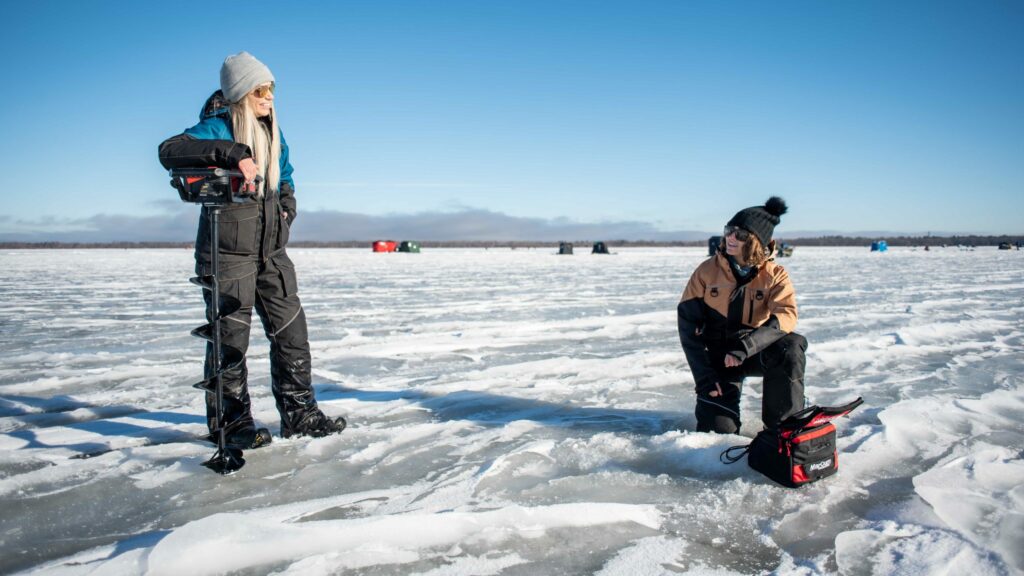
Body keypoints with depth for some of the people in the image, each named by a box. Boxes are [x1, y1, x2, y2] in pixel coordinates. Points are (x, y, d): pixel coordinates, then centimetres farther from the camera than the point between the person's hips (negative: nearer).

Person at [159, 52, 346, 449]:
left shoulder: (272, 131, 11)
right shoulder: (218, 127, -11)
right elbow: (170, 151, -30)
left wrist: (286, 206, 9)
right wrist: (231, 153, -41)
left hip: (270, 249, 7)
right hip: (227, 250, -7)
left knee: (291, 328, 7)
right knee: (230, 336, 1)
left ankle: (298, 412, 17)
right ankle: (232, 422, 15)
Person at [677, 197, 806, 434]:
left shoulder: (774, 275, -7)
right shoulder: (708, 270, -7)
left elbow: (786, 316, -22)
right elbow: (688, 322, -7)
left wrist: (747, 345, -36)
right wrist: (703, 375, -14)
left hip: (758, 352, 0)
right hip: (719, 355, 0)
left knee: (790, 347, -33)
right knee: (718, 429, -15)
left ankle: (784, 427, -16)